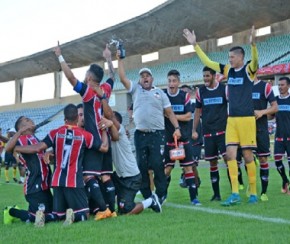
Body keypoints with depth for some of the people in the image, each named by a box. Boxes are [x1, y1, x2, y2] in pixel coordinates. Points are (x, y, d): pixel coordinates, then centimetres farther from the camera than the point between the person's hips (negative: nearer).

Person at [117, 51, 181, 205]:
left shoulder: (160, 93, 10)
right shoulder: (135, 89, 12)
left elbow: (169, 112, 8)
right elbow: (122, 78, 2)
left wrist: (177, 128, -2)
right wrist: (120, 60, -1)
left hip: (157, 134, -2)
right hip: (140, 135, 2)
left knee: (157, 165, -8)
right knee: (142, 166, 4)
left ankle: (161, 195, 2)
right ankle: (147, 196, 12)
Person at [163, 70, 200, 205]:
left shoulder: (185, 96, -1)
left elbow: (188, 116, -7)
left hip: (184, 138, 0)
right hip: (168, 139, 0)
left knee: (188, 167, 1)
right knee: (166, 169, 1)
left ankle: (193, 197, 5)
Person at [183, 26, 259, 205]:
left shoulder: (248, 69, -5)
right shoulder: (228, 70, 10)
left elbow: (255, 60, -27)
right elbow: (207, 62, 17)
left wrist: (253, 44, -45)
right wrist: (195, 45, 14)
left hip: (246, 118, -5)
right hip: (231, 119, 5)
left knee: (248, 155, 0)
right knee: (230, 154, -3)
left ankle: (253, 193, 11)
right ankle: (235, 193, -2)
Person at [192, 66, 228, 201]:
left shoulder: (224, 89, -3)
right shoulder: (200, 91, 6)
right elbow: (198, 111, 14)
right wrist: (194, 130, 10)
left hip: (223, 130, -3)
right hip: (208, 133, 3)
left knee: (228, 158, -12)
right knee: (213, 162, 6)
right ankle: (216, 193, 13)